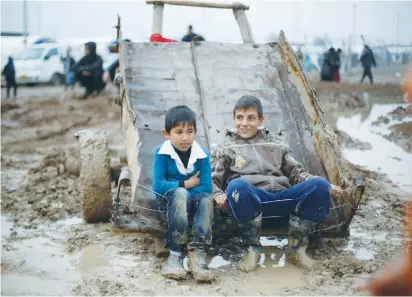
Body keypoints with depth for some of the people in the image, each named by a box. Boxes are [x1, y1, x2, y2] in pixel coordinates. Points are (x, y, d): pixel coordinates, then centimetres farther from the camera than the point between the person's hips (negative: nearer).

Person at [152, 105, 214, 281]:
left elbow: (206, 188, -9)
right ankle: (176, 254, -36)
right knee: (181, 193, -36)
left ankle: (198, 255, -41)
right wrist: (187, 184, -13)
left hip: (192, 202, 2)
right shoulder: (161, 153, -7)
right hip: (168, 201, -2)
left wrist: (180, 187, -17)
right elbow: (157, 185, -15)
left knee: (207, 199, -32)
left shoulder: (202, 155, -1)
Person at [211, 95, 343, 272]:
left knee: (319, 185, -25)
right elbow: (212, 180, 12)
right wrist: (218, 195, -12)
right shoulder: (227, 148, 21)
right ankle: (252, 248, -20)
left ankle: (296, 247, -12)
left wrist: (326, 186, 8)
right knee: (237, 185, -38)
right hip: (252, 201, -2)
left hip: (282, 200, 3)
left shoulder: (276, 145, 29)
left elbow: (296, 173, 25)